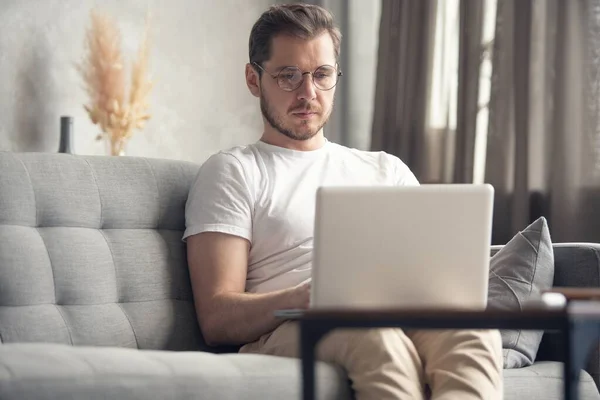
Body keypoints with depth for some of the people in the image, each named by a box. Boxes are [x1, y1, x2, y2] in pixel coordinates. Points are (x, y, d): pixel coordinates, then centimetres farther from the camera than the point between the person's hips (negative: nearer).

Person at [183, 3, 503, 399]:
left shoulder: (387, 169, 30)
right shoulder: (233, 171, 14)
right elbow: (217, 317, 2)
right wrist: (309, 297, -19)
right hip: (285, 334, -3)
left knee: (471, 322, -34)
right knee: (374, 334, -40)